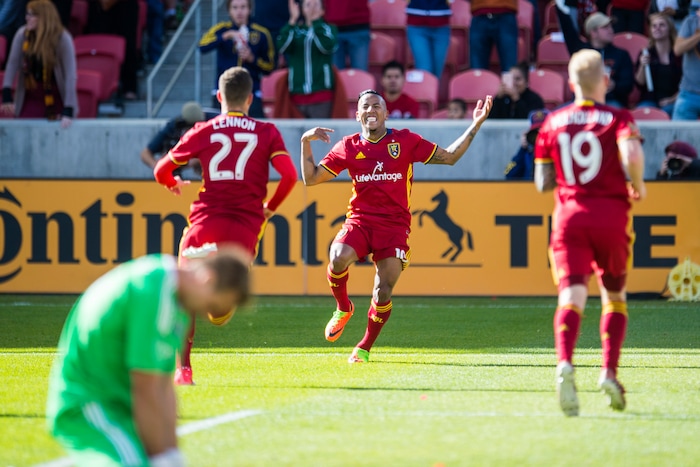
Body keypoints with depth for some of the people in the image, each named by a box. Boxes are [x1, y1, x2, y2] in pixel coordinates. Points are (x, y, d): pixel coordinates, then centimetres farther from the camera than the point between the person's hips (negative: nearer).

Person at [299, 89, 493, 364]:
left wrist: (476, 124, 6)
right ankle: (343, 308, 1)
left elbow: (449, 157, 12)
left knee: (383, 293, -10)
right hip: (359, 220, 1)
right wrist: (305, 142, 0)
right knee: (338, 258, -31)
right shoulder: (348, 147, 8)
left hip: (394, 225, -1)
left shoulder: (405, 141, 5)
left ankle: (365, 347, 15)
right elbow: (311, 178, 12)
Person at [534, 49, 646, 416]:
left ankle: (564, 365, -37)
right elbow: (632, 155, -19)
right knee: (614, 295, 18)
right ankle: (609, 371, 6)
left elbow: (543, 183, 11)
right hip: (611, 213, -1)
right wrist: (637, 186, 0)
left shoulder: (553, 123, 10)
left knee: (572, 296, -11)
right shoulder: (618, 118, 1)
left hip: (569, 214, 1)